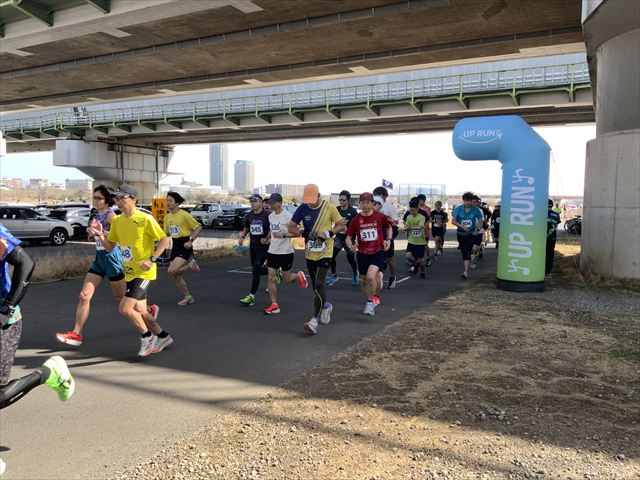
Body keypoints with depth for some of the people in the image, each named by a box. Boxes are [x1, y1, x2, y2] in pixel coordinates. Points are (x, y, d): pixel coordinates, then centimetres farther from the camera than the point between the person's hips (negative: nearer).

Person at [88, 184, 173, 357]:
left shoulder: (145, 219, -14)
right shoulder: (117, 221, 7)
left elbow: (165, 240, -10)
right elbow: (110, 247, 11)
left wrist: (152, 259, -19)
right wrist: (100, 234, -7)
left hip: (144, 272, -7)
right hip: (130, 272, 8)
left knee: (124, 308, -15)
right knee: (139, 312, 12)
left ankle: (147, 337, 8)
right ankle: (163, 337, 31)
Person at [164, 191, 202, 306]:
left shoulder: (184, 215, -11)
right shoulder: (167, 217, 10)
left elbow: (198, 227, -9)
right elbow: (166, 233, 21)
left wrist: (191, 241, -17)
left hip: (184, 246, -7)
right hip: (174, 246, 7)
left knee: (172, 271, -22)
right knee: (176, 275, 6)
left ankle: (191, 264, 4)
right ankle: (188, 297, 21)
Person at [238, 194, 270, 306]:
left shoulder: (267, 215, -10)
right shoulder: (249, 216, 8)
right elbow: (246, 228, 22)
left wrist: (267, 239, -19)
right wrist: (242, 237, 6)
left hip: (263, 246, -6)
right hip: (253, 245, 7)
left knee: (255, 270, -11)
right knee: (257, 270, 13)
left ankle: (251, 297, -5)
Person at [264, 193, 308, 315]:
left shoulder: (287, 216, -14)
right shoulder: (270, 216, 8)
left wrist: (283, 235, -27)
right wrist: (269, 238, 14)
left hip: (285, 251, -6)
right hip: (272, 251, 6)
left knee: (286, 280, 5)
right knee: (271, 278, -1)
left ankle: (299, 276, 37)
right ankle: (274, 305, 6)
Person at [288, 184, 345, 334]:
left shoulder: (329, 208, -9)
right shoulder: (302, 209, -3)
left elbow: (341, 226, -1)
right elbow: (291, 227, 0)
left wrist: (328, 233, -17)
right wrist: (305, 234, -16)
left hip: (325, 252, -4)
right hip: (310, 253, 4)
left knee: (319, 285, -14)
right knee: (316, 286, 15)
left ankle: (315, 319, -11)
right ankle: (326, 306, 41)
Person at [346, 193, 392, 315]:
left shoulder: (380, 216, -7)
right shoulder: (356, 220, -5)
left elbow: (389, 227, 13)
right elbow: (349, 237, 2)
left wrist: (388, 239, -3)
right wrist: (351, 246, -19)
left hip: (379, 251, -3)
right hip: (362, 253, 3)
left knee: (371, 277, -23)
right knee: (364, 281, 14)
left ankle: (371, 302, -1)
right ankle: (374, 299, 40)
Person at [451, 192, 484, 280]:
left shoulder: (476, 210, -7)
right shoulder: (458, 208, -7)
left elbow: (481, 221, 5)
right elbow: (453, 221, -12)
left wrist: (478, 227, -15)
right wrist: (462, 226, -26)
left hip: (470, 234, -2)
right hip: (460, 234, 3)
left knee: (467, 253, -16)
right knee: (463, 252, 15)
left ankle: (466, 272, -22)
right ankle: (466, 268, 35)